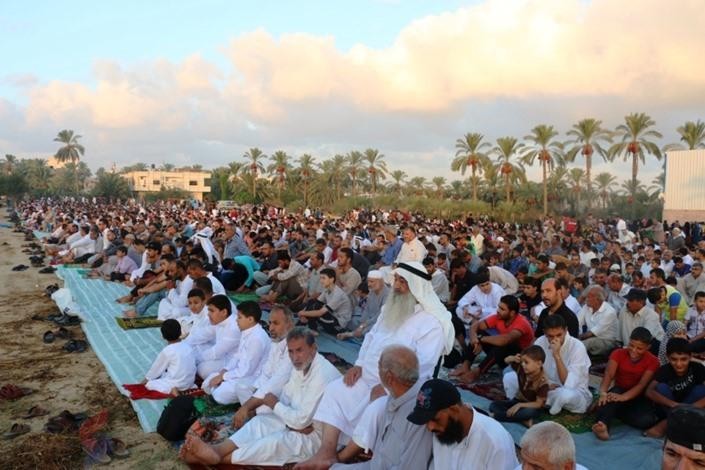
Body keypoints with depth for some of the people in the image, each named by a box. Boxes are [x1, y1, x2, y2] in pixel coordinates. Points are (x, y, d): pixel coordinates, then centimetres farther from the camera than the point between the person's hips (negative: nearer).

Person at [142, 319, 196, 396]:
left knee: (148, 384, 5)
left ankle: (170, 389, -14)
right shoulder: (188, 347, 2)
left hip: (178, 383, -7)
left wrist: (146, 379, 17)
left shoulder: (167, 351, -15)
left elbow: (157, 367, -1)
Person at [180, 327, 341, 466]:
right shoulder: (301, 364, 0)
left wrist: (275, 405, -13)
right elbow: (286, 398, 3)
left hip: (319, 435, -9)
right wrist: (296, 422, -17)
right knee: (259, 421, -8)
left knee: (276, 441, -28)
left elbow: (302, 420, -29)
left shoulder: (322, 376, -31)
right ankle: (216, 450, -24)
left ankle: (219, 458, -28)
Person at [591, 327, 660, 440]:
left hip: (639, 397, 0)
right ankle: (603, 425, -57)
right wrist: (603, 393, -42)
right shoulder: (618, 353, -5)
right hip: (620, 391, 0)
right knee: (614, 393, -38)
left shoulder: (652, 361, -8)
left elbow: (642, 384, -21)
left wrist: (623, 397, -40)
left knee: (646, 420, -32)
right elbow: (608, 375, -20)